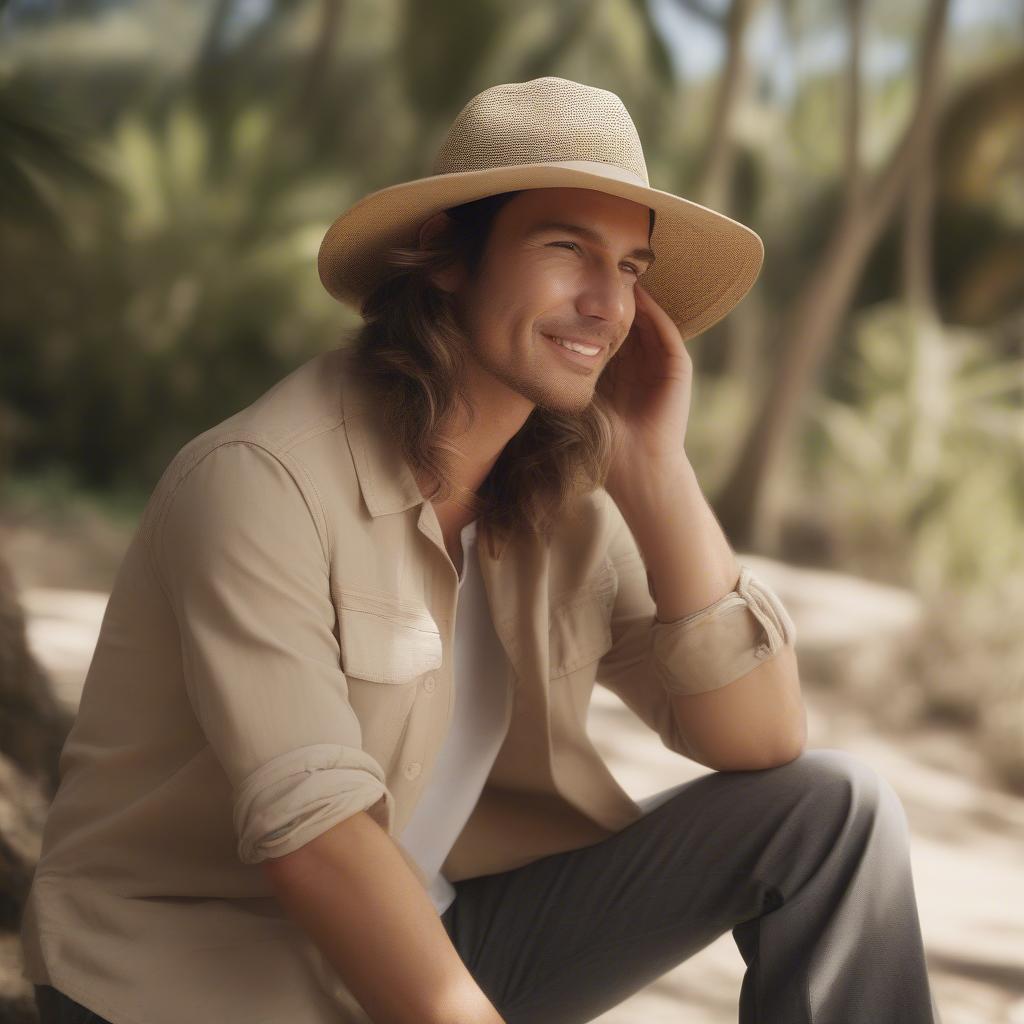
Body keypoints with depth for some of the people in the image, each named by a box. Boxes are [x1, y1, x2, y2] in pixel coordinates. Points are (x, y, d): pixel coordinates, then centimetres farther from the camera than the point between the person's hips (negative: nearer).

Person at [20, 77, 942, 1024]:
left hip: (447, 934, 6)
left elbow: (761, 741, -6)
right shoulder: (260, 481, -20)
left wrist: (653, 466, -12)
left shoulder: (567, 501, 1)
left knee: (831, 810, -5)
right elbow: (310, 832, -28)